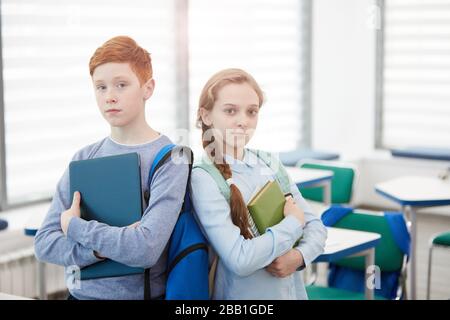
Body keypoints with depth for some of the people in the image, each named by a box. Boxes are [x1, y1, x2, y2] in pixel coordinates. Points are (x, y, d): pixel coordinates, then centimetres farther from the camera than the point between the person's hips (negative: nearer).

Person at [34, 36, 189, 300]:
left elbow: (146, 249, -26)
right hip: (81, 292, 4)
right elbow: (44, 243, -5)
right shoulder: (84, 158, -1)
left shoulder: (170, 159, -14)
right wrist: (101, 247, -22)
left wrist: (74, 226, -14)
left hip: (145, 293, -4)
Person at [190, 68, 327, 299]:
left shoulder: (270, 165, 0)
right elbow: (240, 260, -24)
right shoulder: (204, 178, -17)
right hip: (242, 295, -5)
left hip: (293, 290, 5)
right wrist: (293, 222, -14)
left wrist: (299, 255, -14)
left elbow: (315, 225, 5)